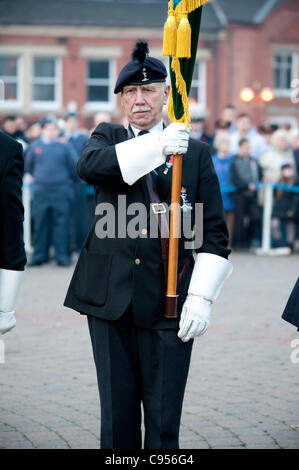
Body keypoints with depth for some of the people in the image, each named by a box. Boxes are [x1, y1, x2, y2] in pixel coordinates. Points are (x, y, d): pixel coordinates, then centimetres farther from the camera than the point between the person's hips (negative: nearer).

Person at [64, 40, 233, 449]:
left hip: (168, 303, -1)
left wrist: (202, 297, -9)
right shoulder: (108, 139, 10)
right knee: (117, 415, 8)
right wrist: (156, 146, -26)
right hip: (112, 297, 1)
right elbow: (88, 165, -15)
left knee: (164, 420, 0)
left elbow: (214, 233, 4)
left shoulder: (196, 153, 7)